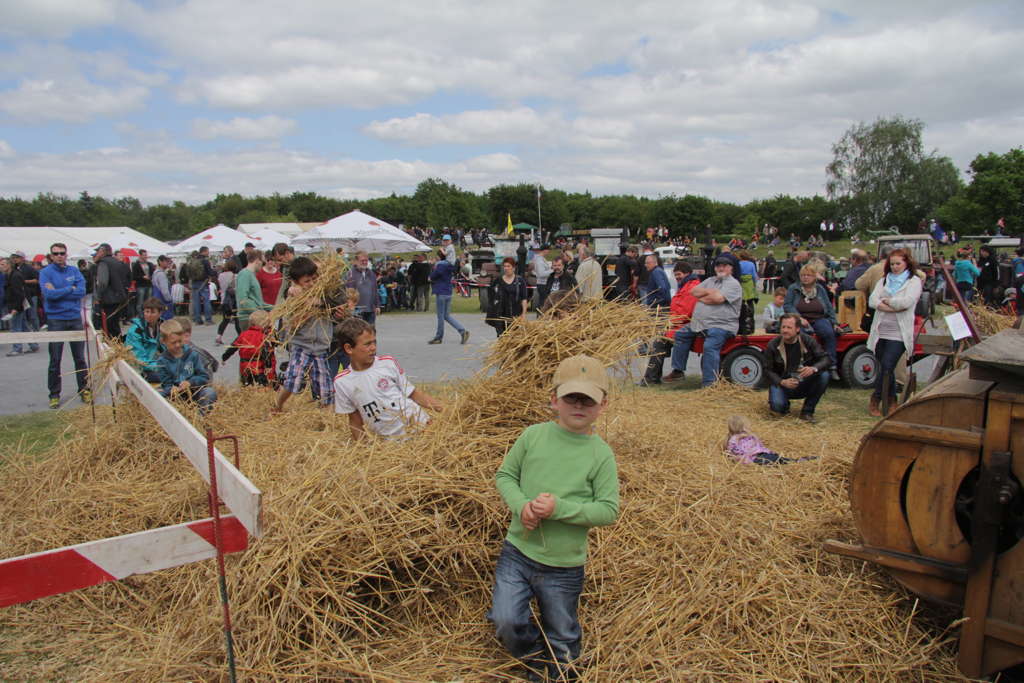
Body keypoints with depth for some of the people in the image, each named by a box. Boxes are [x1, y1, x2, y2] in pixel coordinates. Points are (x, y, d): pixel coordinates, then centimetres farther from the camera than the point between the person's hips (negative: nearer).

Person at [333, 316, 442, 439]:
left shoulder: (388, 363, 0)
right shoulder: (341, 382, 1)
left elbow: (414, 393, 5)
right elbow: (355, 421, 12)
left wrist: (444, 409, -4)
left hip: (418, 425, -2)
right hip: (389, 440, 2)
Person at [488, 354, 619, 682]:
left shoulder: (601, 454, -10)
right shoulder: (533, 435, -6)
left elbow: (608, 510, -11)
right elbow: (504, 475, 3)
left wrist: (559, 507, -23)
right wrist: (521, 505, -16)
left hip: (564, 566, -1)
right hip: (517, 552, 1)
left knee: (561, 637, 16)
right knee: (506, 622, -5)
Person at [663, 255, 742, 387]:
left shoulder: (733, 284, -4)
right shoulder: (711, 280, 22)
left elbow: (718, 298, -19)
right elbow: (694, 291, 12)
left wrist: (701, 297, -4)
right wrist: (708, 291, -5)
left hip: (721, 325, -9)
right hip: (700, 323, 9)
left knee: (710, 347, -30)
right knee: (681, 334, 10)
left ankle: (709, 384, -30)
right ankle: (678, 371, 19)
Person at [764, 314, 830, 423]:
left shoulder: (808, 340, -5)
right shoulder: (773, 345, -8)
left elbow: (825, 359, -8)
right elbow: (767, 370, -6)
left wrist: (814, 368, -31)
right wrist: (782, 382, -24)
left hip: (804, 384, 2)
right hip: (782, 384, -2)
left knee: (824, 375, -25)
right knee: (778, 406, -32)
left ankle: (807, 412, -11)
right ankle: (784, 404, 11)